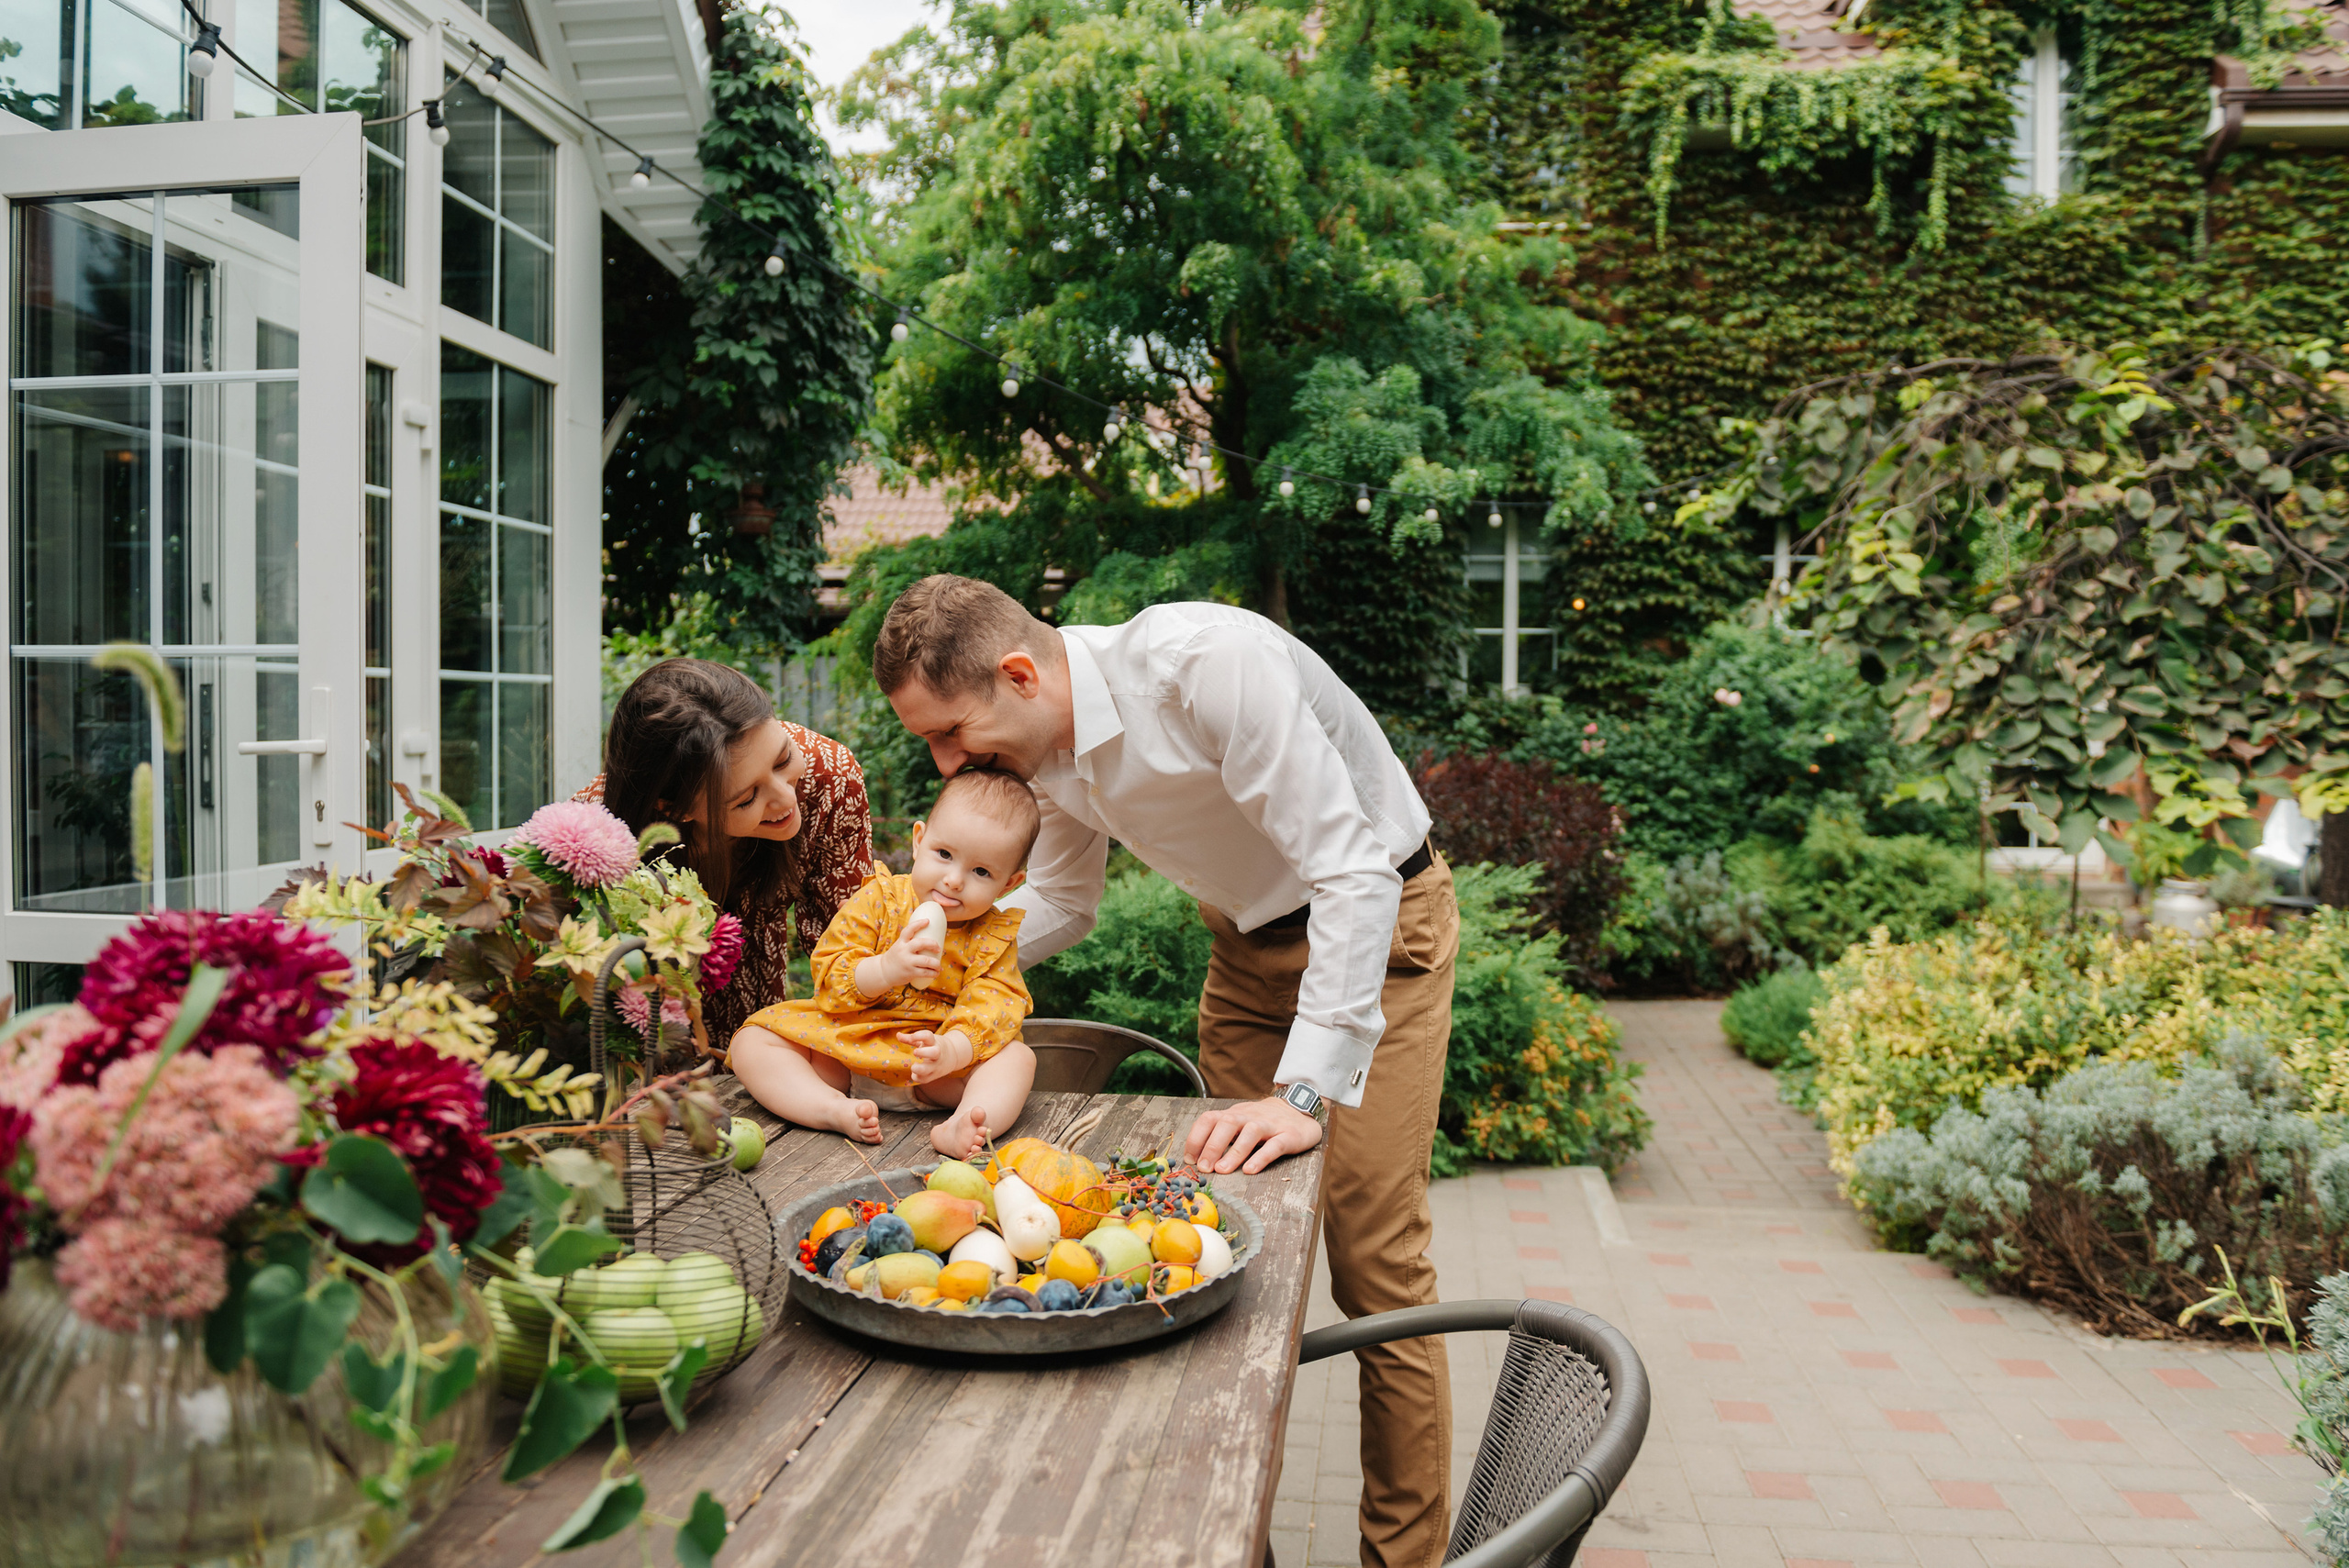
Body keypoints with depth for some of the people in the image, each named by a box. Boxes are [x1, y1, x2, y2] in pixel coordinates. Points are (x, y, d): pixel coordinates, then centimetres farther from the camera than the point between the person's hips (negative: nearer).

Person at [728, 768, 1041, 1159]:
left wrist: (953, 1049, -37)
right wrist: (885, 969, -30)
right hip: (841, 1057, 1)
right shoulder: (878, 899, -5)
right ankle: (835, 1110, -35)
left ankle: (958, 1128, -48)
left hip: (934, 1071, -1)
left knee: (1019, 1057, -23)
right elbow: (829, 977, -9)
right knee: (752, 1041, -15)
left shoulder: (995, 937, -3)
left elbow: (994, 1008, -16)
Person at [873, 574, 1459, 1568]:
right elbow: (1061, 902, 9)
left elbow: (1353, 873, -33)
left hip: (1377, 925, -7)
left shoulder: (1207, 664, -33)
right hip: (1248, 940, 7)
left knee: (1374, 1266, -7)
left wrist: (1308, 1092, -35)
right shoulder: (1042, 740, -8)